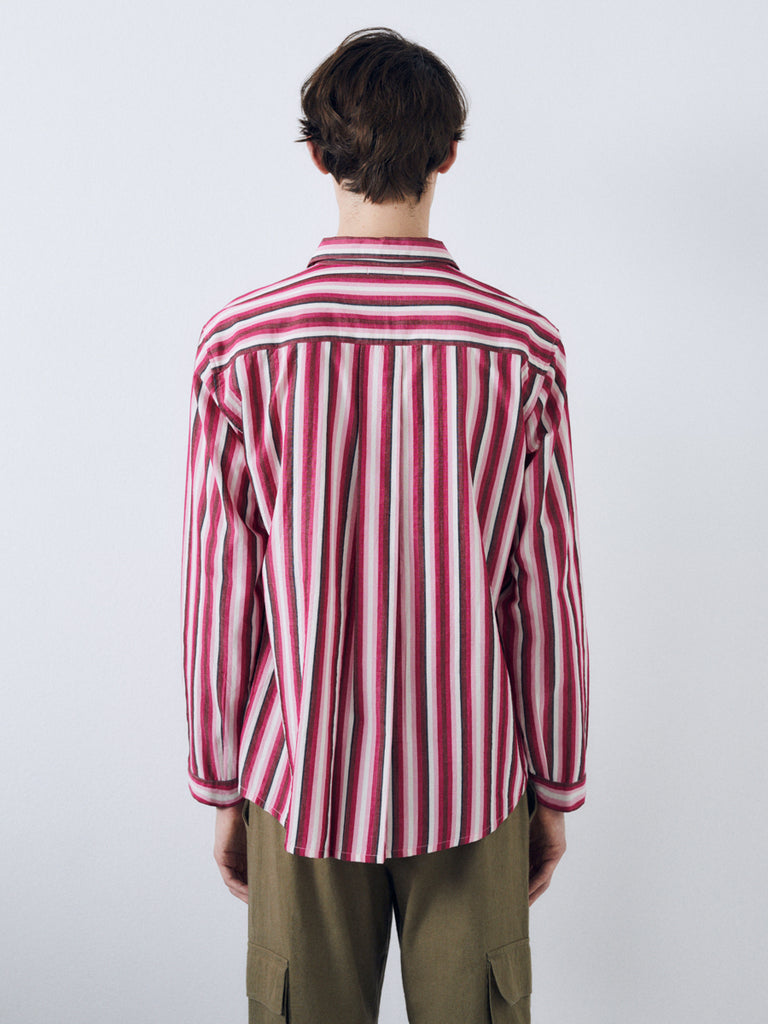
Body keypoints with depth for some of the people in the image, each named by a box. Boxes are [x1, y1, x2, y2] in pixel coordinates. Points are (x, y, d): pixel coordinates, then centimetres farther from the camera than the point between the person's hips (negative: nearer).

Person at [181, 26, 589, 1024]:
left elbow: (219, 598, -7)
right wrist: (557, 787, 7)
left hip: (299, 778, 0)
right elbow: (545, 599, -7)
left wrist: (220, 786, 6)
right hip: (472, 778, 0)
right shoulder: (522, 348, -11)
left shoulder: (239, 345, -11)